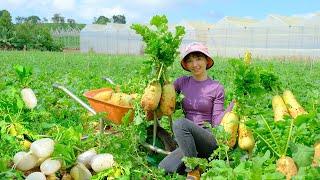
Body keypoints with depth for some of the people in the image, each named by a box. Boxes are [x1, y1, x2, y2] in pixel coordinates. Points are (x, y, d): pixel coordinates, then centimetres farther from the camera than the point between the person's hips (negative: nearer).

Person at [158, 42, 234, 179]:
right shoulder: (182, 82, 9)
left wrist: (232, 106, -17)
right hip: (187, 142, 3)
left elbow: (216, 122, -4)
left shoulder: (217, 88, 0)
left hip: (209, 141, -3)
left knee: (180, 124, -32)